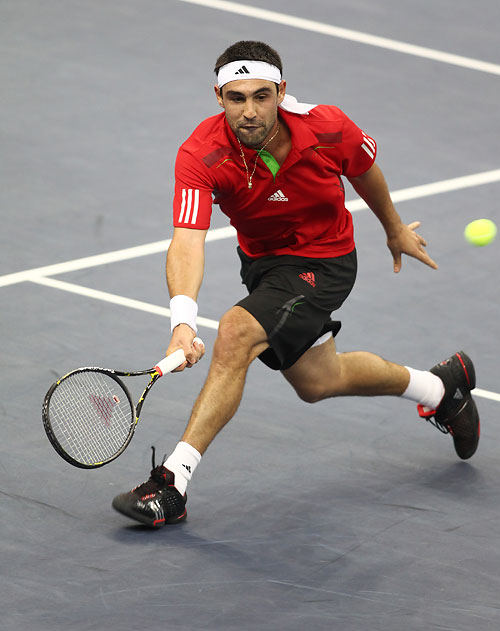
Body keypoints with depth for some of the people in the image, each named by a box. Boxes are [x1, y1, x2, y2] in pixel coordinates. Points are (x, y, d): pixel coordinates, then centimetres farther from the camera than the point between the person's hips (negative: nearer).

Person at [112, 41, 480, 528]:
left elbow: (364, 168, -2)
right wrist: (183, 322, -57)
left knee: (236, 334, -27)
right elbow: (187, 240, -40)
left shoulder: (328, 129, -27)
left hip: (323, 261, -4)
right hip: (260, 261, 4)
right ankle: (440, 386, 47)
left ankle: (172, 485, -23)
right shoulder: (201, 155, -29)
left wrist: (395, 229, 15)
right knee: (317, 382, 21)